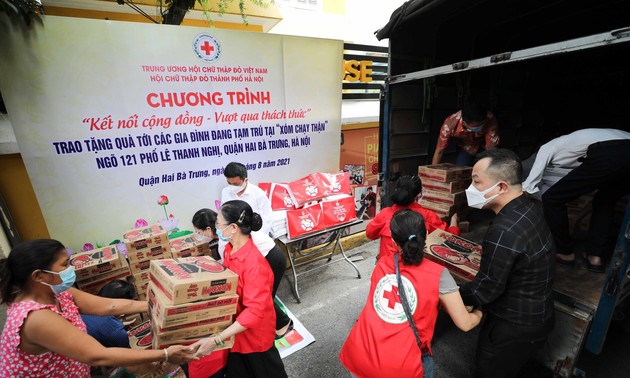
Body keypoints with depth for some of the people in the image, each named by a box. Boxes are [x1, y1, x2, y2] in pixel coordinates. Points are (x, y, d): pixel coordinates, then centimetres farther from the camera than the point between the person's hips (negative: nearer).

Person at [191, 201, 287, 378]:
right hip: (235, 327, 7)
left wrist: (216, 339, -30)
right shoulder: (230, 249, -7)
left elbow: (255, 311, -31)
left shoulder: (254, 263, -34)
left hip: (254, 332, -7)